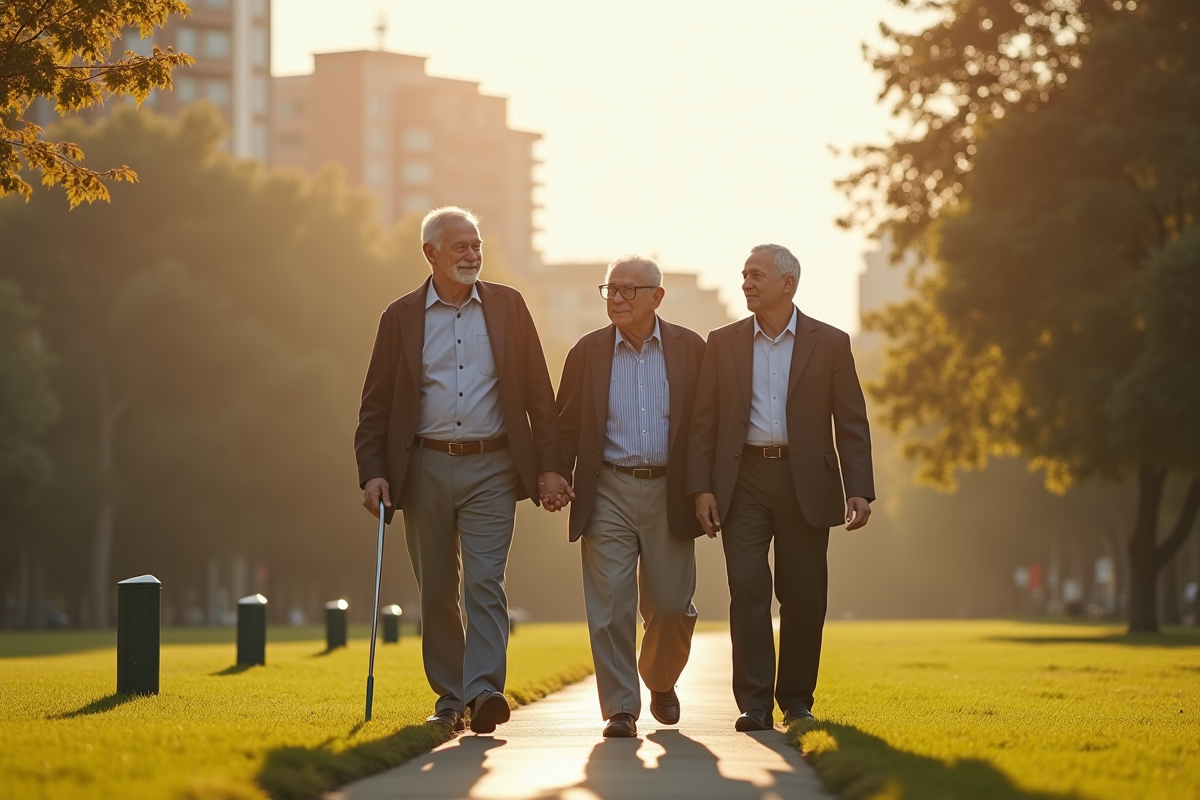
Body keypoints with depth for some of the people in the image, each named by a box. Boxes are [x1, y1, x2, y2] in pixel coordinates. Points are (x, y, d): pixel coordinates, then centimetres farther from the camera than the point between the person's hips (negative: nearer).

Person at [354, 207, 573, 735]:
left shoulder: (507, 307, 6)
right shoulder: (402, 316, 6)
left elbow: (538, 392, 6)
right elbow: (376, 404, 6)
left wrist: (548, 467, 0)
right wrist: (372, 473, -5)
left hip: (491, 469, -1)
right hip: (426, 468, 1)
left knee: (485, 582, -13)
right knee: (436, 592, 7)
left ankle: (484, 691, -19)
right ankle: (450, 698, 16)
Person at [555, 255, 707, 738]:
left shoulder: (689, 349, 4)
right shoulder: (588, 352, 5)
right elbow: (566, 425, 7)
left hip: (669, 493, 0)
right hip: (608, 493, 0)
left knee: (671, 605, 3)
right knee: (610, 605, -6)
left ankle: (660, 681, 31)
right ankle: (620, 709, 0)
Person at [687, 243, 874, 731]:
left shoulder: (829, 343, 5)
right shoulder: (723, 343, 9)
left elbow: (852, 424, 2)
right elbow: (704, 421, 7)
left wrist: (858, 491, -7)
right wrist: (701, 488, -4)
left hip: (805, 483, 0)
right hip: (743, 481, 1)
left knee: (803, 597, 2)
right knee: (748, 588, -9)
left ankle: (797, 702, 14)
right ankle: (754, 705, -9)